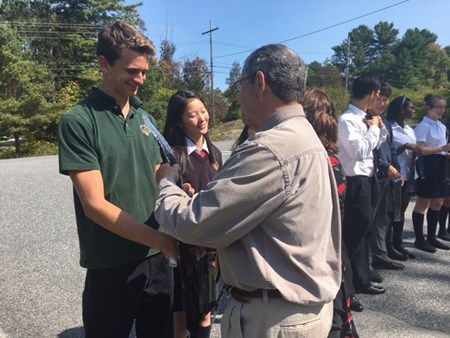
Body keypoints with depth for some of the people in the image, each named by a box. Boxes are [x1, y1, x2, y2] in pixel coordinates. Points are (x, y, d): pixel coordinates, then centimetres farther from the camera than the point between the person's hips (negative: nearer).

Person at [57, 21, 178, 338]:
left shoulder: (145, 118, 7)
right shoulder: (78, 122, -11)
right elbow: (95, 205, -16)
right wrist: (161, 240, -21)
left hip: (157, 261, 5)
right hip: (111, 268, -5)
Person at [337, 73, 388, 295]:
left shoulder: (364, 119, 12)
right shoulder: (347, 120, -16)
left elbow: (373, 147, 22)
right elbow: (359, 152, -25)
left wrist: (381, 128, 7)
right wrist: (373, 128, -14)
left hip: (367, 180, 10)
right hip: (356, 182, -10)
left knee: (363, 229, 18)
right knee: (355, 231, 0)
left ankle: (361, 277, 33)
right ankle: (358, 281, 14)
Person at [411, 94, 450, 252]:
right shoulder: (424, 126, -11)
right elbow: (421, 149, -19)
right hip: (427, 166, -9)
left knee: (437, 203, 13)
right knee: (423, 203, -3)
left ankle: (431, 237, 23)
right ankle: (419, 239, 5)